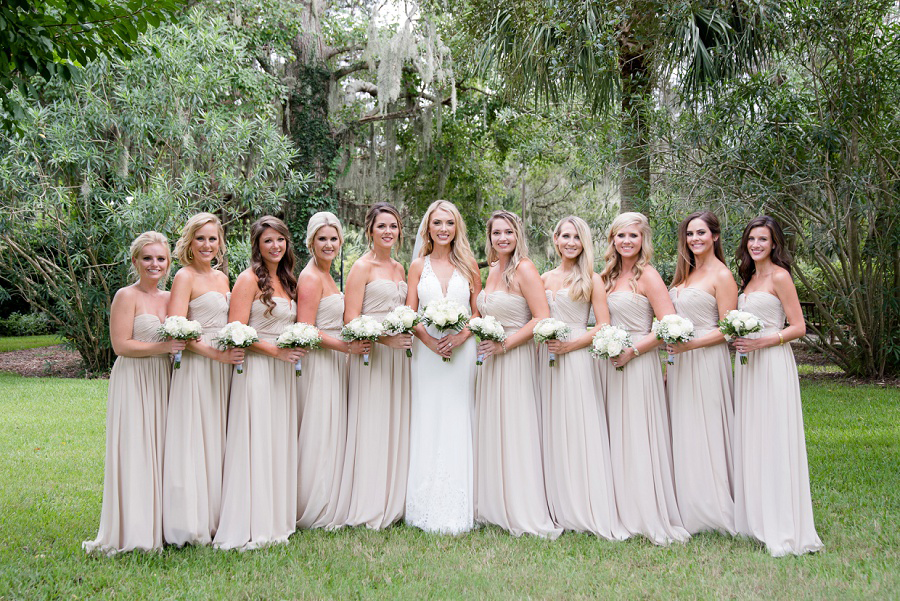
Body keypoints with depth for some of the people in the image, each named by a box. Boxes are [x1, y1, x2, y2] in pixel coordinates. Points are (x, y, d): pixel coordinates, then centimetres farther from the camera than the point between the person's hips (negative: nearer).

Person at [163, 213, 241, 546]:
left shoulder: (222, 277, 15)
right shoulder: (185, 276, -6)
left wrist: (238, 347, 6)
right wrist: (214, 352, -21)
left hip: (224, 366, 7)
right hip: (195, 366, -7)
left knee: (218, 440, 10)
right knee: (194, 441, -5)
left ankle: (217, 516, 18)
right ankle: (193, 522, 2)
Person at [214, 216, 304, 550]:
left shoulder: (286, 280, 16)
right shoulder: (249, 279, -7)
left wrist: (297, 347, 7)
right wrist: (276, 350, -17)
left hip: (283, 371, 8)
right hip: (256, 369, -7)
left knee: (280, 444, 10)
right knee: (255, 444, -6)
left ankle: (276, 519, 19)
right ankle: (249, 526, 1)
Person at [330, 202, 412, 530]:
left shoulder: (399, 268, 16)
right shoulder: (362, 267, -6)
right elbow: (351, 319, -12)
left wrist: (407, 334, 4)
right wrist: (384, 337, -23)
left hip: (397, 353, 7)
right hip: (370, 354, -7)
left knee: (395, 425, 9)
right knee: (371, 426, -4)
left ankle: (392, 501, 17)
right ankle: (368, 506, 4)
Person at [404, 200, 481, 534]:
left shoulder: (468, 265, 8)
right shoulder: (418, 265, 9)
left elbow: (478, 311, 7)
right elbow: (410, 313, 4)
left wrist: (460, 336, -11)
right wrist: (429, 340, -12)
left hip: (461, 351, 0)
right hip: (427, 351, 0)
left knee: (458, 422, 0)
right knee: (428, 422, 1)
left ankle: (458, 510, 7)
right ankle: (429, 508, 8)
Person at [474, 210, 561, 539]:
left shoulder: (524, 269, -11)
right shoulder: (492, 270, 13)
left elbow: (542, 318, -18)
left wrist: (504, 344, -19)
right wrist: (483, 340, 10)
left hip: (515, 360, -8)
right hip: (490, 360, 8)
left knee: (515, 434, -4)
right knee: (490, 432, 11)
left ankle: (524, 514, 5)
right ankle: (493, 506, 22)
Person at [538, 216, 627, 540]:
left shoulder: (591, 279, 1)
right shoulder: (544, 279, 13)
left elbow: (603, 327, -4)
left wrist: (569, 345, -14)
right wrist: (542, 342, 1)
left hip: (578, 358, -4)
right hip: (548, 359, 4)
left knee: (580, 429, -4)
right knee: (553, 432, 5)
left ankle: (589, 510, 3)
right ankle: (559, 508, 14)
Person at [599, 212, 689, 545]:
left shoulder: (647, 275, -8)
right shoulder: (609, 276, 13)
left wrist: (632, 351, -17)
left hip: (638, 364, -7)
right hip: (610, 362, 7)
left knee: (639, 438, -5)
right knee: (616, 437, 10)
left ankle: (650, 517, 3)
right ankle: (622, 512, 19)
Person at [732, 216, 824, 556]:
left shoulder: (779, 276, -7)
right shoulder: (749, 277, 16)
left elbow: (798, 327, -10)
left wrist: (760, 342, -19)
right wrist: (738, 339, 3)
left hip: (772, 363, -8)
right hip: (747, 365, 8)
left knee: (773, 441, -7)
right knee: (749, 440, 9)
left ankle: (782, 529, -2)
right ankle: (754, 518, 18)